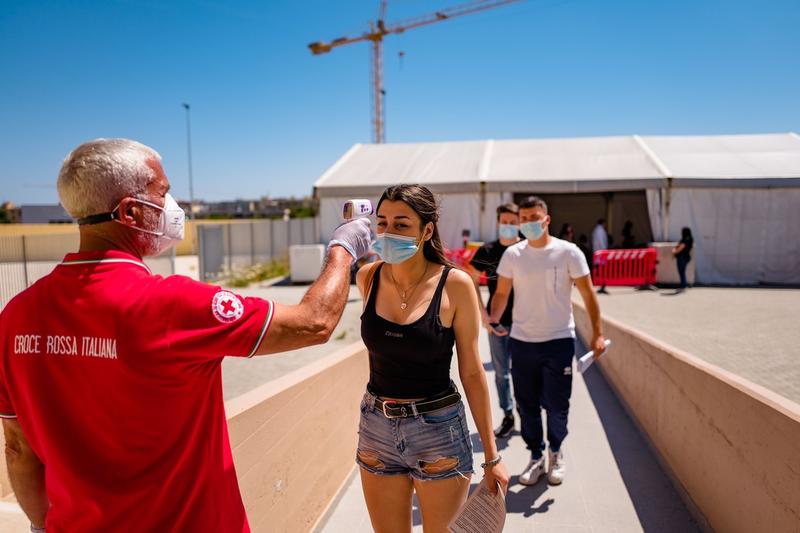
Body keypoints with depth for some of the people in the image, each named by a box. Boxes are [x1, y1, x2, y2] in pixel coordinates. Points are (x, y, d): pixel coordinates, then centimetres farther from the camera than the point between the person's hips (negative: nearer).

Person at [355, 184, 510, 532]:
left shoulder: (455, 285, -14)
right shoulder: (368, 278, -4)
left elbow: (472, 372, -8)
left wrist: (492, 456, -4)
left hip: (439, 430, -3)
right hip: (376, 428, 3)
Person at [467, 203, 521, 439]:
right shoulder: (487, 251, 0)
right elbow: (472, 282, 5)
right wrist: (482, 313, -3)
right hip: (496, 321, 2)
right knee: (501, 371, 11)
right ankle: (508, 416, 25)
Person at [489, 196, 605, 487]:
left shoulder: (568, 252, -5)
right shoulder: (512, 254, 2)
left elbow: (587, 293, -3)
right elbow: (501, 293, 6)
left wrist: (597, 333, -9)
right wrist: (493, 318, -13)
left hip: (559, 340, -2)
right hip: (521, 341, 3)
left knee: (556, 405, 4)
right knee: (527, 405, 9)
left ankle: (556, 451, 32)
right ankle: (536, 457, 29)